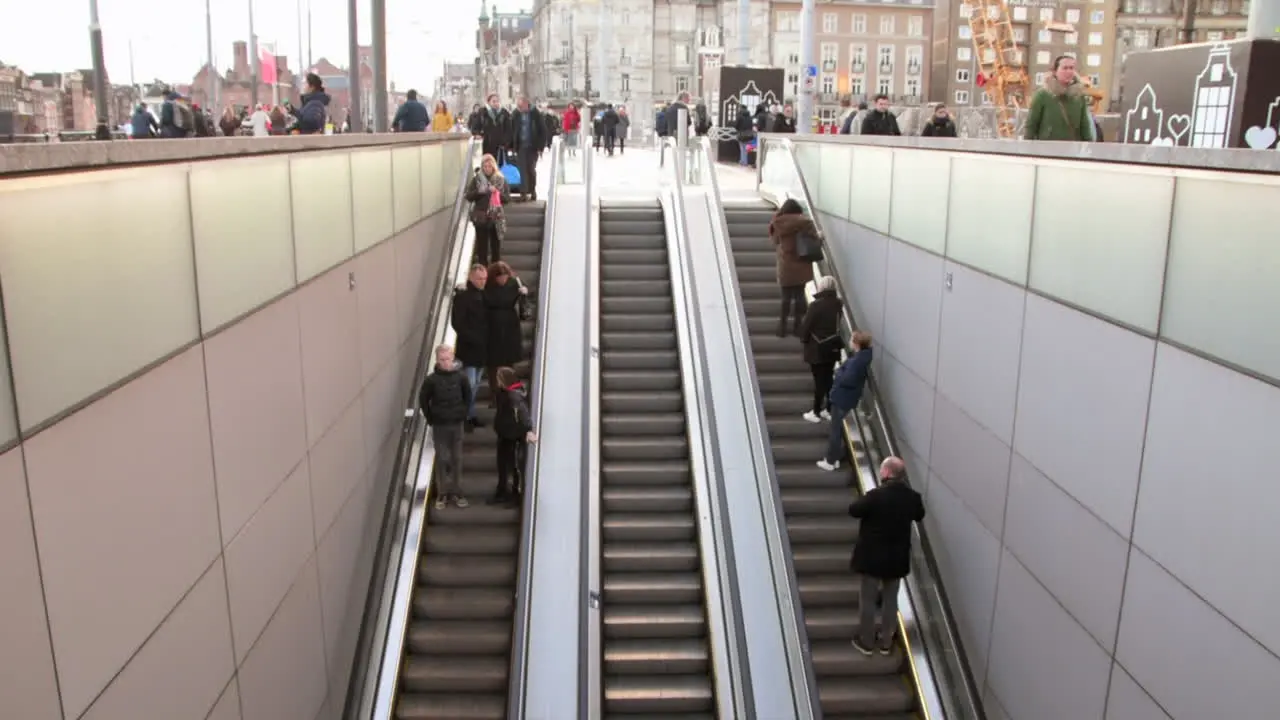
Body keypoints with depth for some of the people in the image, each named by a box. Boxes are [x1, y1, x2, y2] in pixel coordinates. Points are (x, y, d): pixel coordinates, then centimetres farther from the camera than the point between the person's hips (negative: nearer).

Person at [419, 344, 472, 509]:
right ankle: (442, 494, 13)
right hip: (439, 425, -2)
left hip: (457, 424, 2)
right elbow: (423, 400, -1)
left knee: (457, 459, 9)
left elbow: (467, 397, 7)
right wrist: (431, 418, -2)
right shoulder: (431, 379, -11)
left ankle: (456, 493, 19)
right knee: (441, 459, 4)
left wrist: (463, 414, 4)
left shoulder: (460, 377, -6)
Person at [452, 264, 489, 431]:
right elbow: (457, 323, -17)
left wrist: (485, 339, 4)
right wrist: (472, 338, -19)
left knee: (476, 384, 14)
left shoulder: (483, 295, 7)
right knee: (469, 384, -5)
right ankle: (465, 416, 7)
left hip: (481, 347, 7)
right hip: (468, 347, -7)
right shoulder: (462, 296, -13)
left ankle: (471, 414, 24)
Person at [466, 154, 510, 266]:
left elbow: (508, 198, 2)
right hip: (481, 218, -1)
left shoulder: (501, 180, 4)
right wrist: (478, 192, -16)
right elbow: (469, 197, 1)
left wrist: (497, 192, -14)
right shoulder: (476, 179, 2)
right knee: (482, 246, 1)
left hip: (497, 218, 1)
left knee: (496, 246, 6)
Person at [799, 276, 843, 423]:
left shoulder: (816, 305, -20)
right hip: (832, 347, 6)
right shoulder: (838, 304, -1)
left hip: (817, 348, -5)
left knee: (819, 380, 1)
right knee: (829, 379, 15)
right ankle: (830, 410, 22)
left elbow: (806, 325, -12)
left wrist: (803, 339, 6)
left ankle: (816, 413, 10)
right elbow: (838, 324, 7)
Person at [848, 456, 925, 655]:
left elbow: (853, 510, -12)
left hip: (873, 557, -4)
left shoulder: (876, 495, -23)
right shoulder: (913, 497, -7)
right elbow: (919, 517, 13)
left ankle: (866, 642, 21)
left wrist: (866, 501, 3)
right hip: (898, 558, 4)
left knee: (868, 600, 10)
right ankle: (886, 642, 28)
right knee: (890, 599, 17)